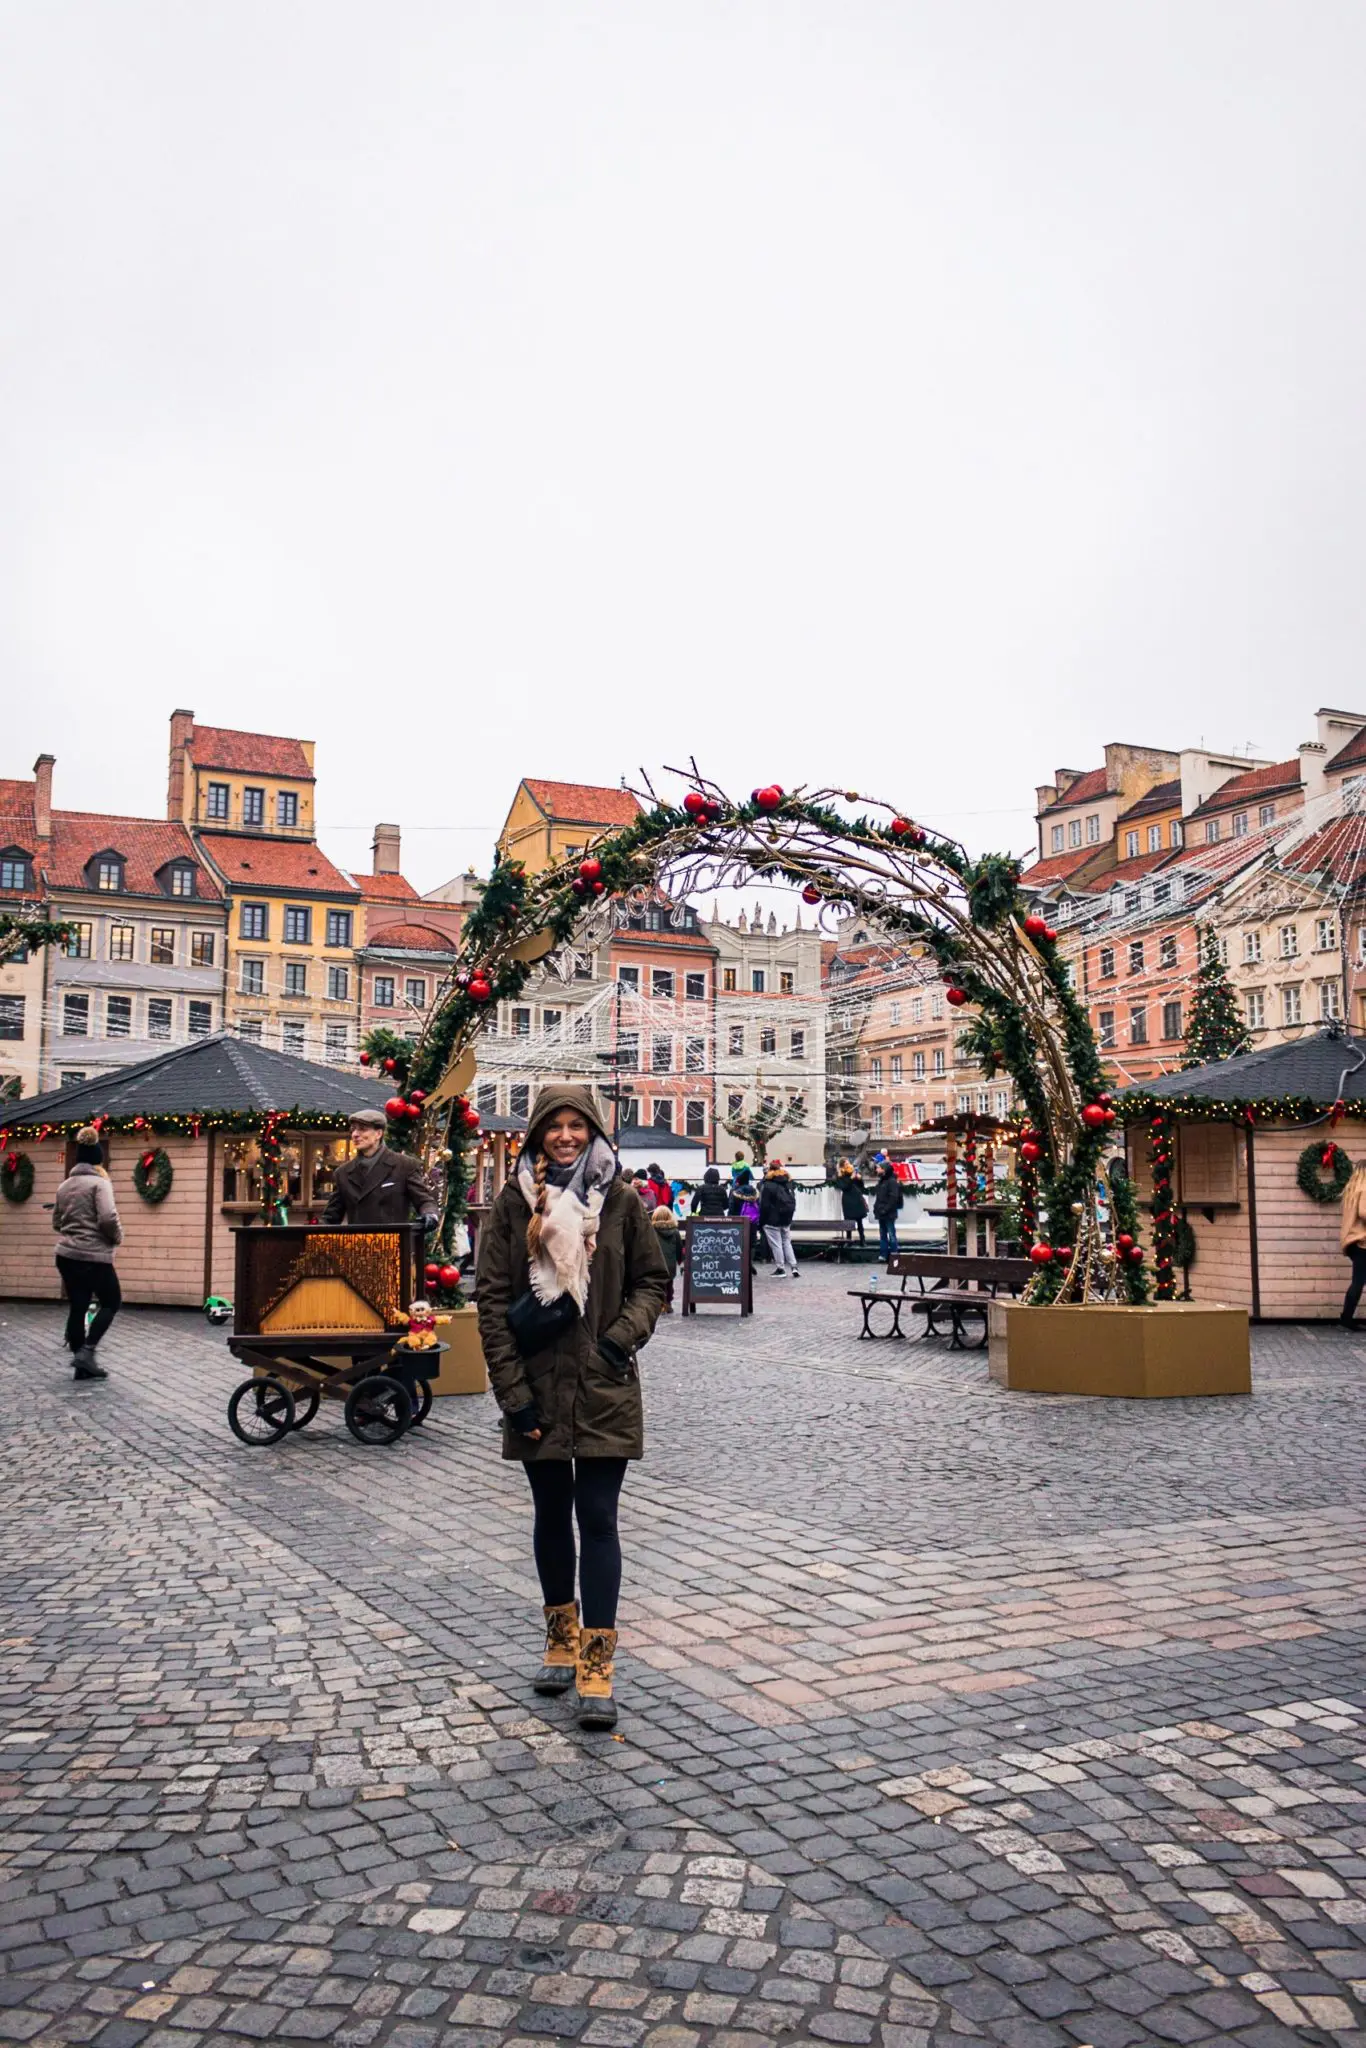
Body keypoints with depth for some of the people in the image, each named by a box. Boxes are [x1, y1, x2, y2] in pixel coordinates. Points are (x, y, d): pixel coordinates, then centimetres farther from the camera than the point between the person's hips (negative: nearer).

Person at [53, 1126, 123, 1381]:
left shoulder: (64, 1186, 13)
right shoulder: (99, 1183, -11)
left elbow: (56, 1222, 21)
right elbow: (108, 1218, -21)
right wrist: (117, 1238, -3)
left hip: (66, 1255, 7)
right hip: (93, 1256, -7)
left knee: (77, 1308, 9)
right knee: (112, 1301, 8)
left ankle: (82, 1364, 12)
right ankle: (87, 1351, -5)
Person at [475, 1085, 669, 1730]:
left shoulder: (620, 1201, -1)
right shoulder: (514, 1203, -1)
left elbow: (652, 1281, 7)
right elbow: (492, 1300, -2)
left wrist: (623, 1337, -11)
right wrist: (512, 1390, -8)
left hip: (604, 1387, -1)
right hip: (537, 1386, 2)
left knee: (598, 1519, -3)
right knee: (552, 1516, 16)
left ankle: (596, 1667, 3)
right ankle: (562, 1639, 34)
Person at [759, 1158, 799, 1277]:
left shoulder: (767, 1185, -13)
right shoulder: (788, 1183, 8)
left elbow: (764, 1206, -12)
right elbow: (793, 1202, 17)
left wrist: (761, 1222, -7)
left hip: (772, 1220, -7)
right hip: (786, 1219, 7)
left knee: (776, 1244, 1)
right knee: (787, 1242, 13)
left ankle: (780, 1268, 4)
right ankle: (793, 1268, 7)